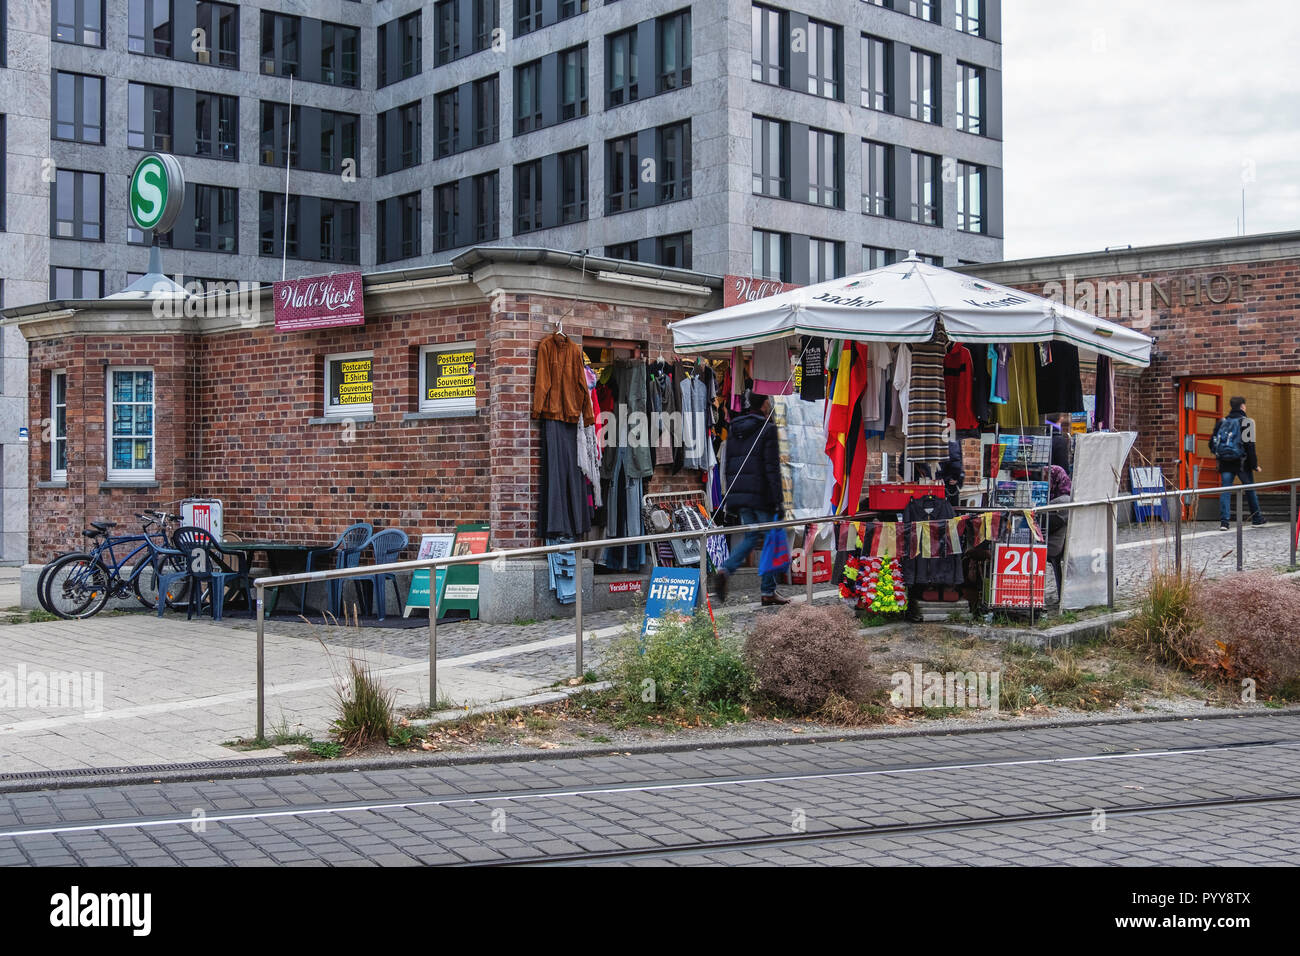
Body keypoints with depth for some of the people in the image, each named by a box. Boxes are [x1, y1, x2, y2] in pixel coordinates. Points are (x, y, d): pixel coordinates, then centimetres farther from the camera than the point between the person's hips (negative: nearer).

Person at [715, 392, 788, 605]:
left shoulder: (734, 430, 12)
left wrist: (732, 496, 19)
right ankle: (768, 592, 7)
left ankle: (725, 569, -9)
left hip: (739, 492, 7)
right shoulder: (767, 429, -9)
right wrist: (777, 500, -12)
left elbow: (728, 465, 14)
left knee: (751, 537, 14)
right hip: (760, 494, -7)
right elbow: (772, 467, -14)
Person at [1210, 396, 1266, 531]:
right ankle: (1257, 519, 23)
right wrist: (1254, 465, -5)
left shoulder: (1222, 422, 7)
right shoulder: (1246, 422, -7)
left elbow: (1212, 443, 8)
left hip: (1225, 464, 3)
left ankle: (1224, 521, -8)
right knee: (1250, 490, 12)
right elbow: (1249, 445, -11)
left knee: (1225, 491, 2)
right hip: (1241, 462, -3)